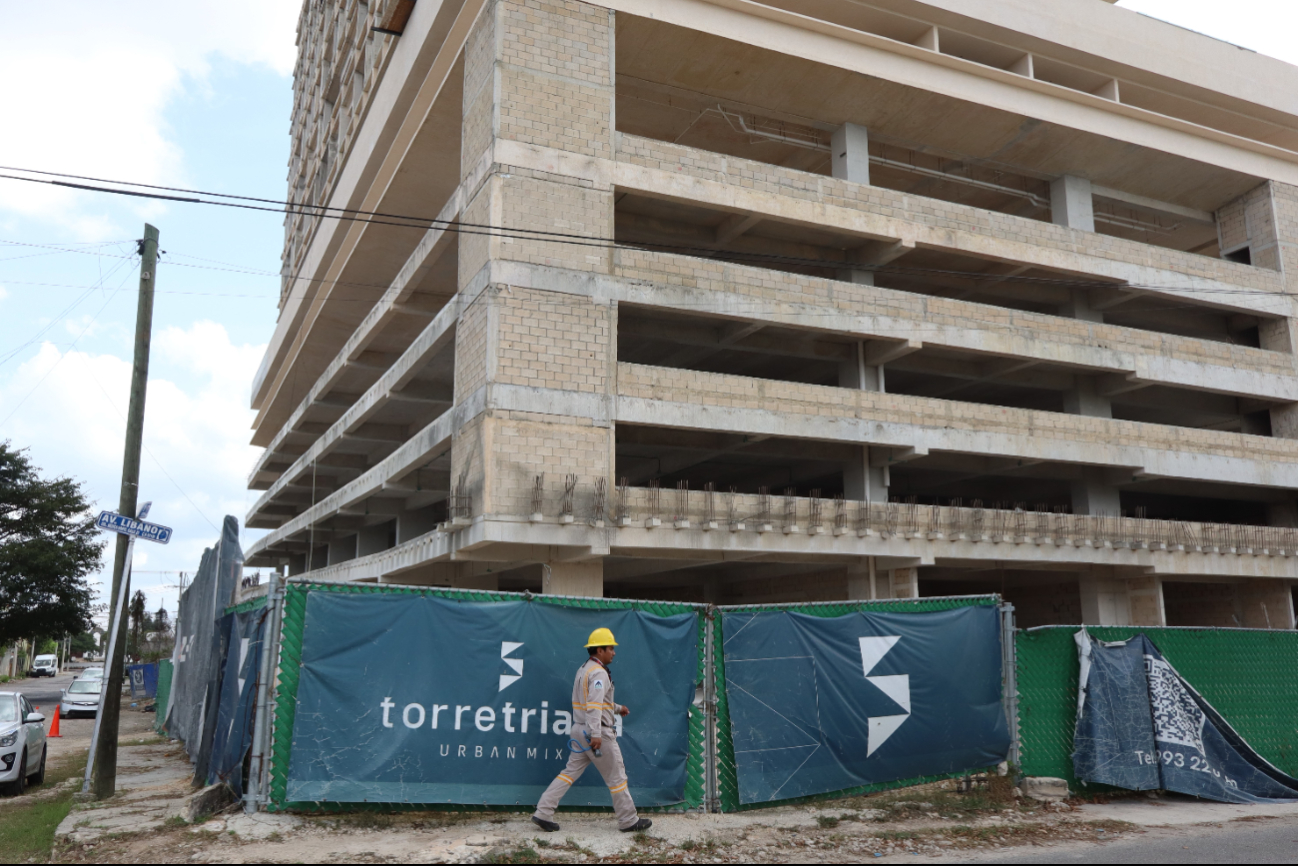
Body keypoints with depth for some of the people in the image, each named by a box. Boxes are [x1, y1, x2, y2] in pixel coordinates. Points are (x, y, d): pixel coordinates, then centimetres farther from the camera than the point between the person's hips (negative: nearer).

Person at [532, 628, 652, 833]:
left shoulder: (584, 669, 15)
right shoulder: (599, 673, -16)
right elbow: (594, 705, -27)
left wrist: (617, 708, 35)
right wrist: (596, 734, -33)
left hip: (580, 730, 9)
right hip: (598, 732, -9)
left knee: (570, 772, 10)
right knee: (616, 776, 3)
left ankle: (543, 813, 5)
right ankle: (629, 821, 12)